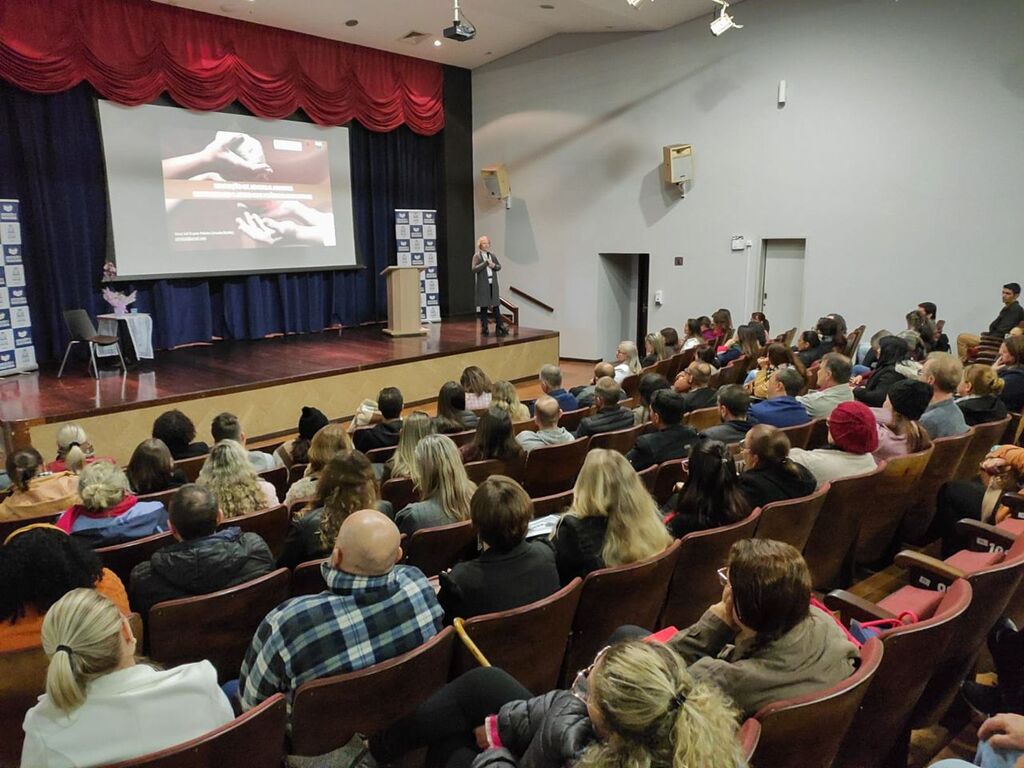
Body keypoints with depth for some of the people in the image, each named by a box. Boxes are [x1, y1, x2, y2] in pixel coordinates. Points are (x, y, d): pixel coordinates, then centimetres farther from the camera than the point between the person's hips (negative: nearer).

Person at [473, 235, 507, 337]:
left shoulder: (492, 255, 12)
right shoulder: (477, 256, -2)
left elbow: (499, 266, 18)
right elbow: (474, 269, -14)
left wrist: (494, 266, -4)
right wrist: (486, 262, -17)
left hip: (493, 284, 4)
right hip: (483, 285, -4)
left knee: (496, 306, 4)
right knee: (484, 307, 2)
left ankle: (499, 327, 7)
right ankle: (484, 329, 9)